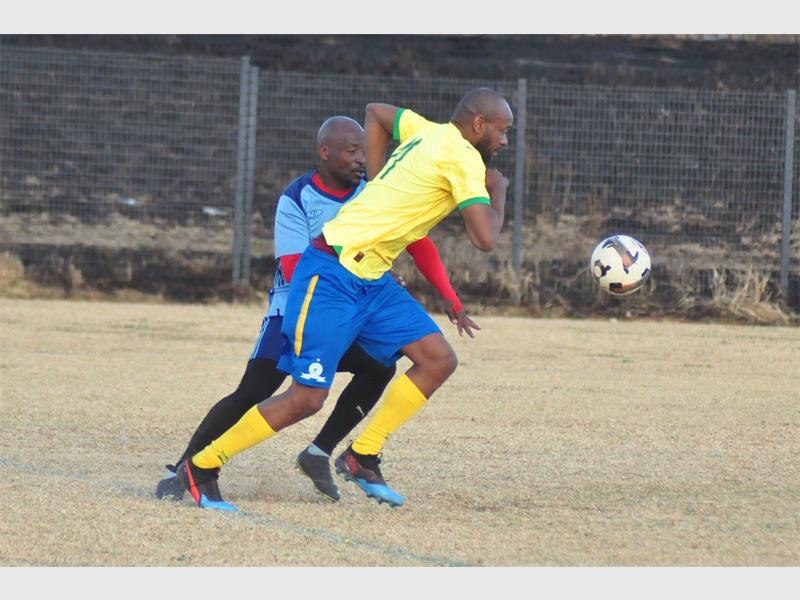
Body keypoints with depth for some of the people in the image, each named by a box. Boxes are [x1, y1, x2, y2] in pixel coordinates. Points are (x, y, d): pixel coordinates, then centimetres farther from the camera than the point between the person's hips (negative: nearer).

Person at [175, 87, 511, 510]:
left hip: (372, 279, 10)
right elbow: (485, 239, -18)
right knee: (308, 397, -10)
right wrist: (498, 193, 1)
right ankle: (199, 468, 2)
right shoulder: (463, 158, -13)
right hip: (333, 274, -10)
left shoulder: (432, 133, 12)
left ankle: (361, 458, 7)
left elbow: (376, 113, 31)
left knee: (438, 360, 1)